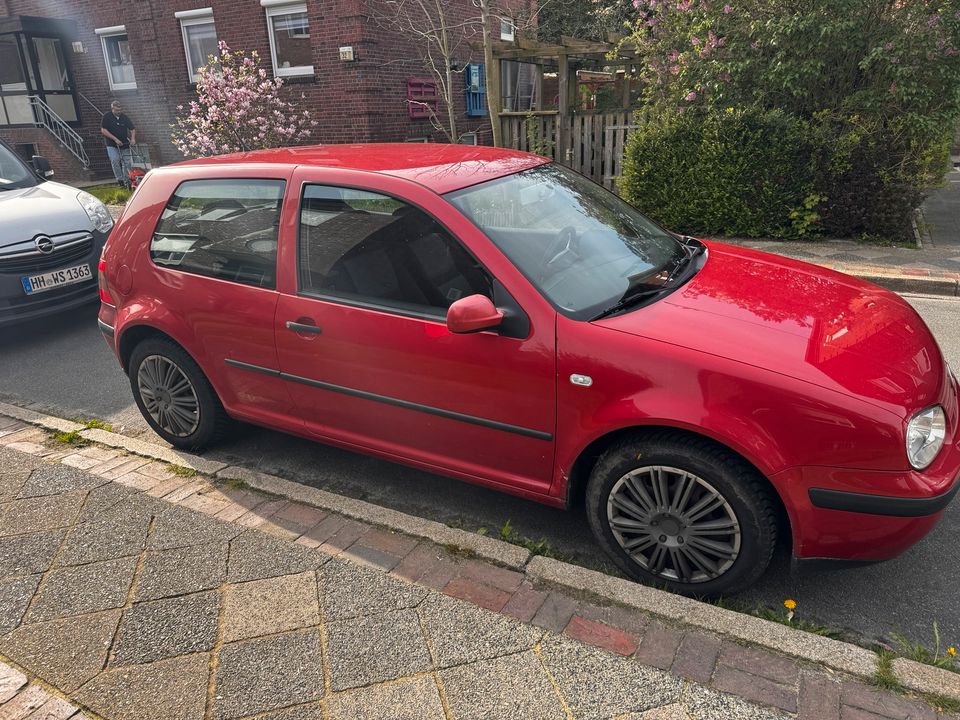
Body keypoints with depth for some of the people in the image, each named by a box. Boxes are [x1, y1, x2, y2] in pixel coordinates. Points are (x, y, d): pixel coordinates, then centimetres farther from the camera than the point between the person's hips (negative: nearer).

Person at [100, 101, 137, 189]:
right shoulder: (107, 116, -3)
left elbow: (132, 129, 9)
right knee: (115, 160, -22)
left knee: (126, 162, 2)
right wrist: (115, 139, -17)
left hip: (124, 145, 3)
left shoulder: (125, 118, 6)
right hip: (112, 145, -3)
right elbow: (103, 130, -9)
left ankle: (127, 181, 12)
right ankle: (120, 179, -17)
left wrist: (133, 138, -12)